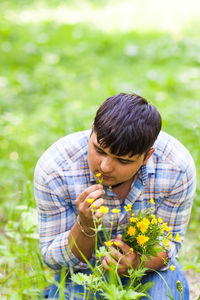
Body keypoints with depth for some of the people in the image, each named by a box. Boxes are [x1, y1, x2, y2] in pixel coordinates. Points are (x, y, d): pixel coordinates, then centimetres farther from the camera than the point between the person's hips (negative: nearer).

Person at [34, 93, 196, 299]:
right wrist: (86, 226, -35)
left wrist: (136, 263, -31)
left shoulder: (178, 168, -23)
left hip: (147, 269, 0)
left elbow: (168, 243, -9)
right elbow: (54, 260, -15)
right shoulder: (52, 169, -25)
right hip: (84, 272, 0)